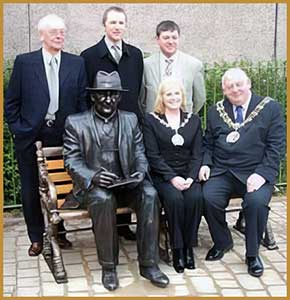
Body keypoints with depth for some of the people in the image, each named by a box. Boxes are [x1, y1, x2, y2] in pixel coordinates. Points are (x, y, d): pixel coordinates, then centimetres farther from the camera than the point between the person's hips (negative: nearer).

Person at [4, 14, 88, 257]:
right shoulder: (24, 62, 0)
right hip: (30, 137, 0)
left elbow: (82, 101, 5)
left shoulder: (77, 63, 4)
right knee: (30, 190, 7)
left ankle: (59, 232, 26)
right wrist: (17, 129, -3)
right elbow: (11, 102, 3)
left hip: (64, 136, 1)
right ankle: (36, 238, 23)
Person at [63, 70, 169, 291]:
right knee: (103, 199, -36)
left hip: (126, 183, 3)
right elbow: (72, 160, -2)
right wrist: (93, 176, -21)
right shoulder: (76, 123, 4)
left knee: (150, 194, -28)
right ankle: (108, 267, -20)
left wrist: (140, 172, -11)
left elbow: (140, 154, 11)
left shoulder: (131, 120, 14)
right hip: (93, 185, -2)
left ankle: (148, 264, -20)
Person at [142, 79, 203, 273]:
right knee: (174, 198, -31)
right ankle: (177, 249, -15)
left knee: (195, 197, -28)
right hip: (162, 175, -2)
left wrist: (191, 177, -10)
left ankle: (189, 246, -11)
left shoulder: (194, 120, 14)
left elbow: (197, 154, 7)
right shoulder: (151, 120, 4)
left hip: (188, 175, 2)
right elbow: (153, 155, -4)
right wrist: (172, 177, -15)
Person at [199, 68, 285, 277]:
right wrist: (206, 164, 1)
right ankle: (222, 243, 5)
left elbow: (276, 146, -2)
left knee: (257, 201, -32)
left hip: (255, 174, -3)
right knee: (208, 197, -26)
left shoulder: (271, 108, 4)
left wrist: (262, 173, -14)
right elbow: (208, 144, 21)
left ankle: (252, 254, -6)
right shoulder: (216, 111, 16)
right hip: (222, 172, 3)